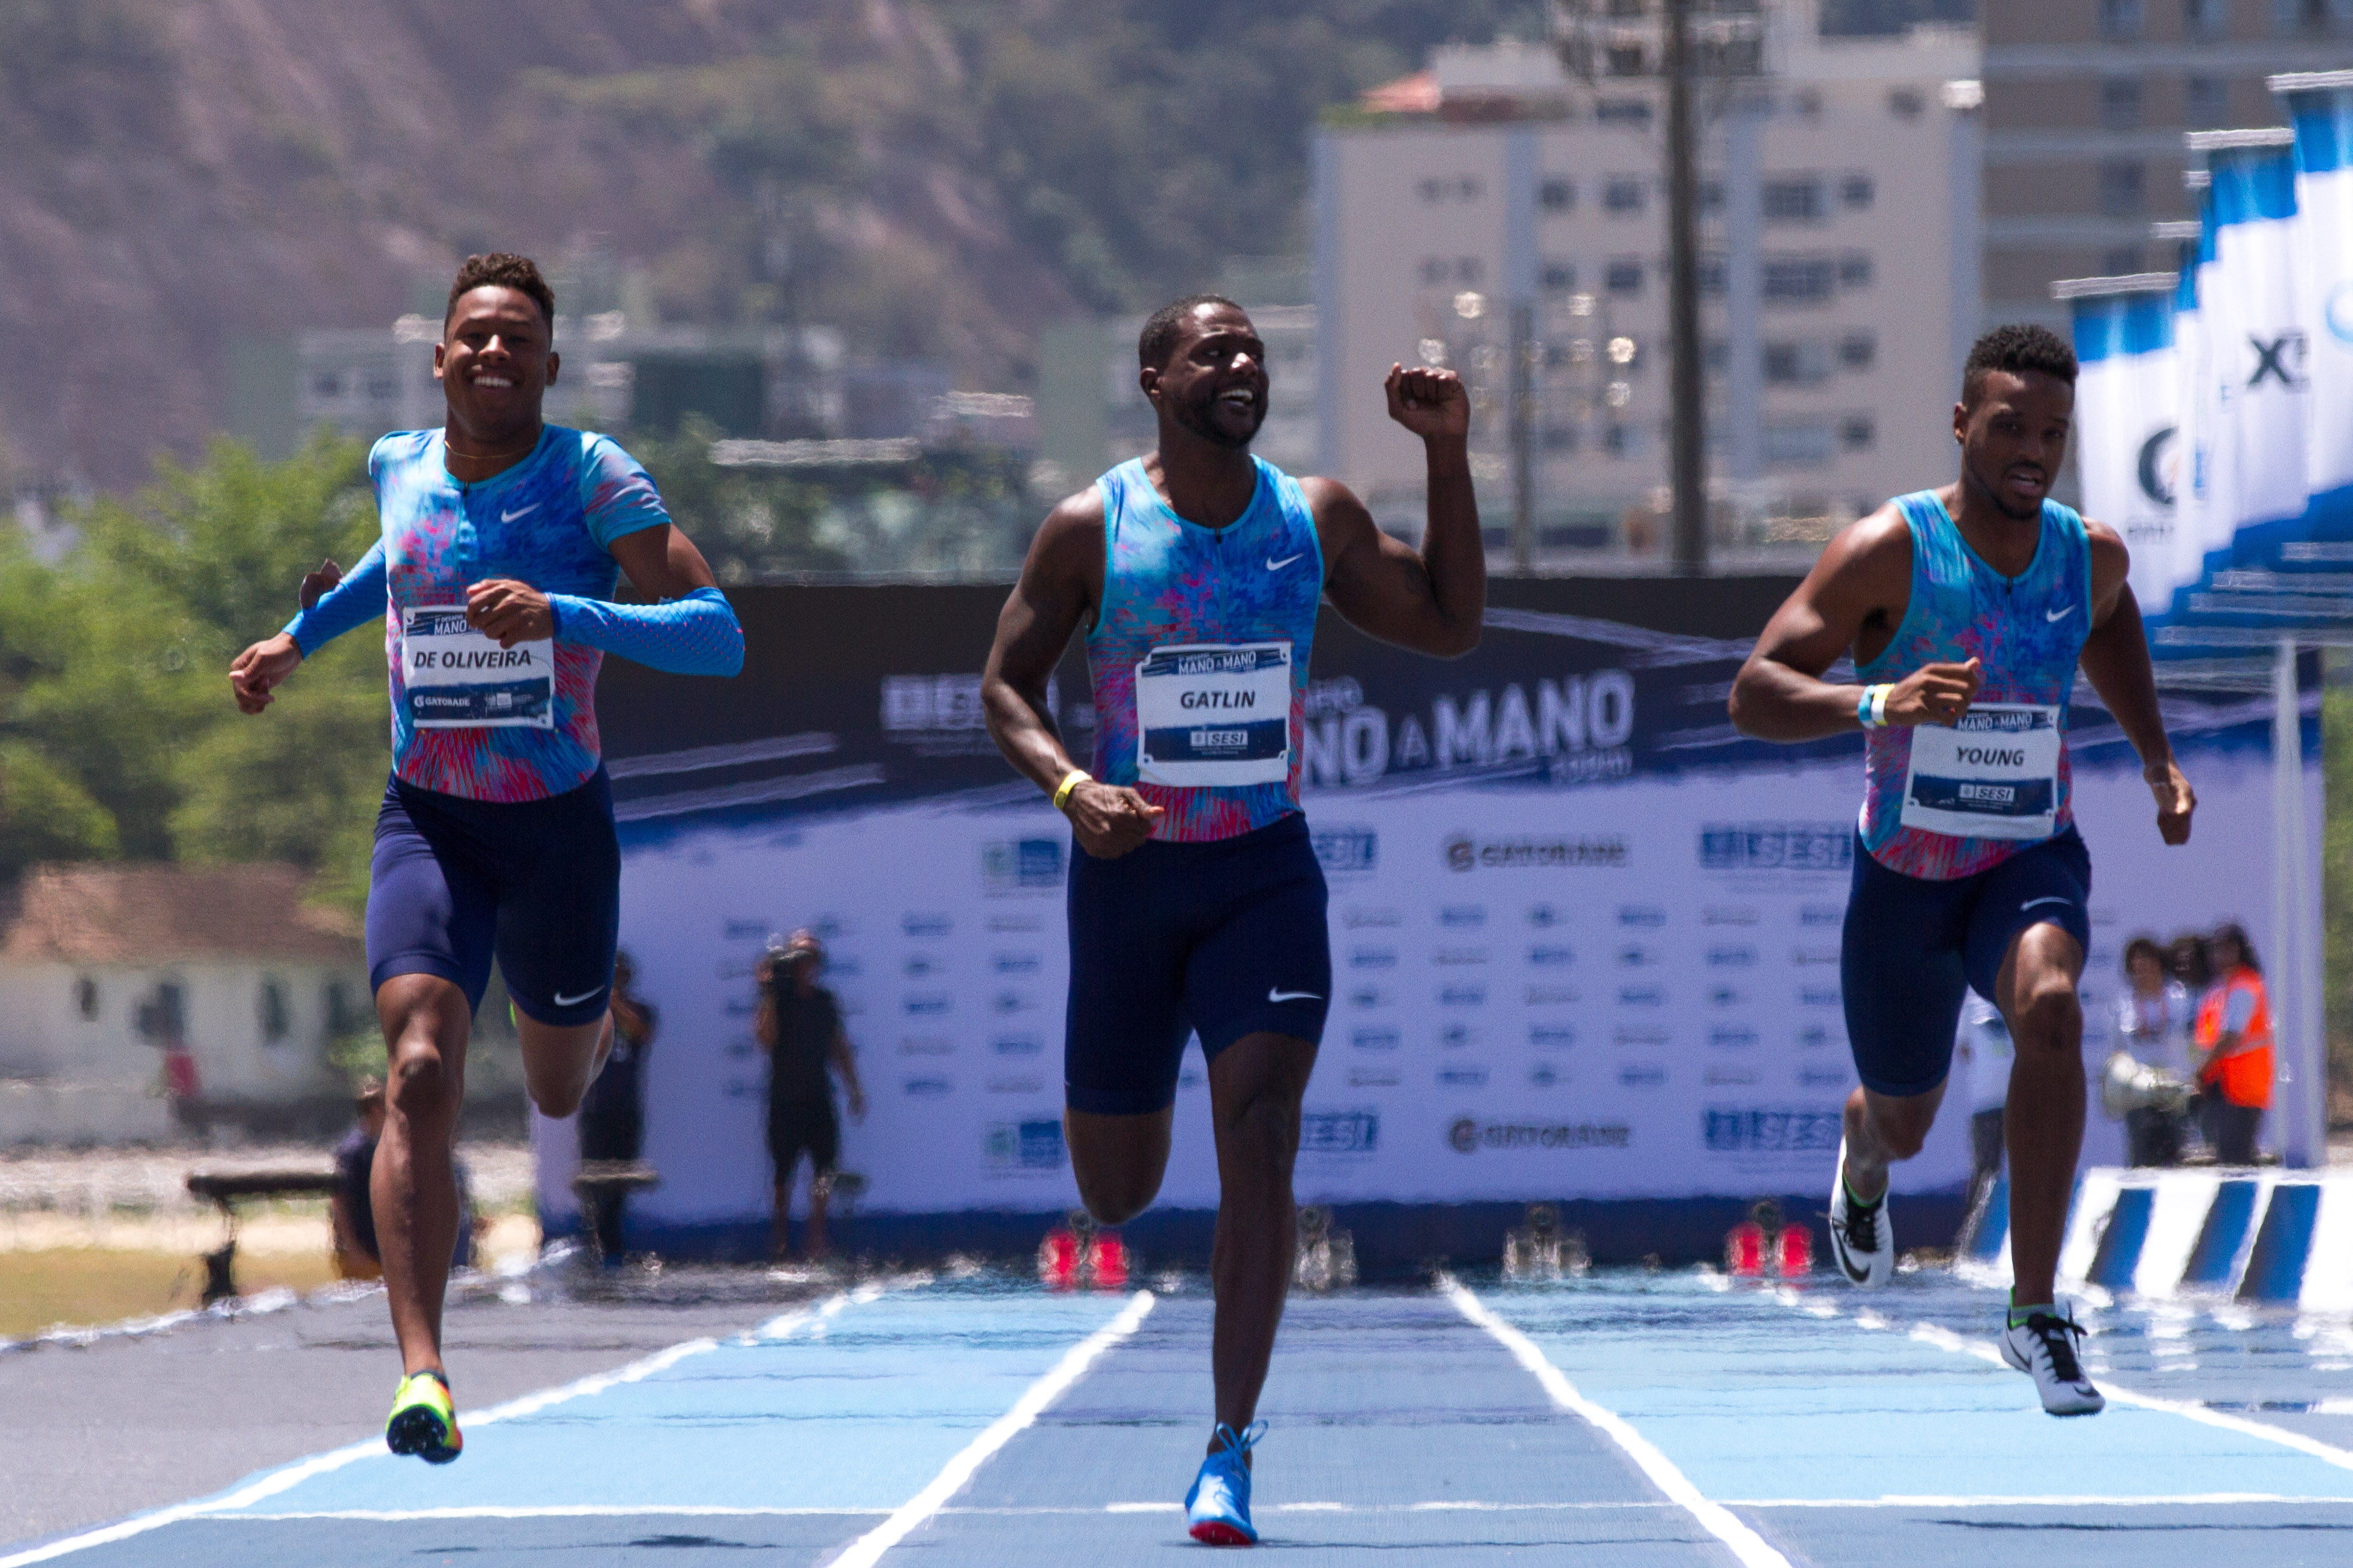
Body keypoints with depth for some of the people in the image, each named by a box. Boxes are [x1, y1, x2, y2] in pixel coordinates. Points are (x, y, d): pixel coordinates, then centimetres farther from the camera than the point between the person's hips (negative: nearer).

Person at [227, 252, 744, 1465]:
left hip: (561, 827, -1)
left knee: (558, 1092, 19)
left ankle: (599, 1030, 61)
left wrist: (565, 614, -31)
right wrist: (297, 636, 19)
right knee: (420, 1073, -21)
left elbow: (719, 637, -19)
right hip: (428, 820, 1)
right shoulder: (400, 466, 2)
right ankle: (421, 1372, -29)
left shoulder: (592, 477, -11)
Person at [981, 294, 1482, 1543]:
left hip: (1266, 870, 1)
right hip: (1130, 871, -1)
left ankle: (1230, 1451, -16)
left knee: (1260, 1142, -18)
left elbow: (1449, 626, 8)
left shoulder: (1316, 520, 2)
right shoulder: (1091, 528, -6)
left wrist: (1448, 457, -2)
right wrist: (1068, 787, -21)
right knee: (1115, 1194, 8)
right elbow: (1006, 685, -1)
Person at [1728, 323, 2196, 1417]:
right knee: (1905, 1123, 16)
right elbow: (1753, 694, -21)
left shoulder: (2092, 555, -5)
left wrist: (2157, 757, 12)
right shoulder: (1887, 552, -18)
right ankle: (1862, 1163, 60)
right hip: (1905, 875, -1)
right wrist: (1875, 701, -40)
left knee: (2049, 1008, -33)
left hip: (2032, 859, 1)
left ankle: (2036, 1310, -28)